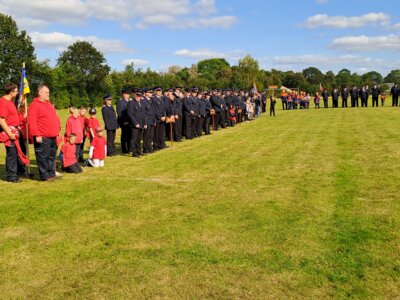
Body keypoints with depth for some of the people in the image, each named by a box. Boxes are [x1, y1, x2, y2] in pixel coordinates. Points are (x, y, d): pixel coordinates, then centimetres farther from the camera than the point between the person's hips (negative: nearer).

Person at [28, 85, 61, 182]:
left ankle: (52, 173, 22)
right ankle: (45, 175, 5)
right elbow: (32, 121, -16)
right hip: (42, 137, -9)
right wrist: (37, 135, -20)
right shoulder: (35, 105, -9)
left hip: (52, 136, 9)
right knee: (43, 157, -2)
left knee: (52, 156, 14)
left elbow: (55, 118, 24)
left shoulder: (49, 104, 18)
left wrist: (58, 130, 19)